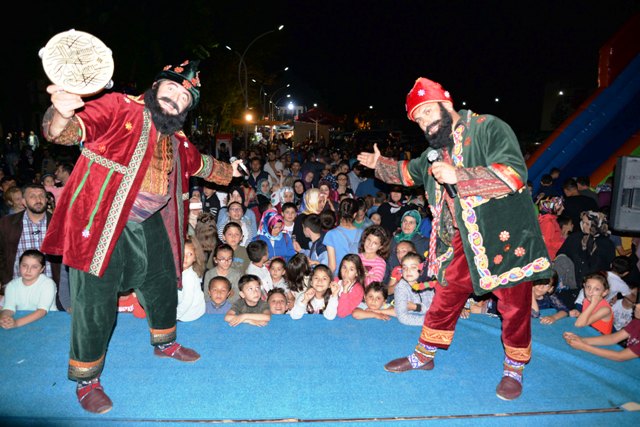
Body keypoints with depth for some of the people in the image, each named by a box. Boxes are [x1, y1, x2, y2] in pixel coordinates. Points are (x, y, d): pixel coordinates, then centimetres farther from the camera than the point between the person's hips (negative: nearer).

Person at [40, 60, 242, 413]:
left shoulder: (177, 141, 11)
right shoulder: (119, 108, -10)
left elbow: (199, 163, 32)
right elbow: (68, 132, -23)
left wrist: (227, 170, 40)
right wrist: (62, 116, -45)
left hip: (149, 225, 7)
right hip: (101, 224, -7)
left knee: (162, 285, 20)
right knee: (96, 301, -1)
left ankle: (165, 343, 49)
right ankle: (87, 381, 22)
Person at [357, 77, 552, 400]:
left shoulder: (488, 128, -12)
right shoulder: (435, 152, 12)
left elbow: (514, 173, -26)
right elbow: (410, 171, 34)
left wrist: (458, 176, -30)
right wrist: (380, 164, 33)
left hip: (506, 237, -6)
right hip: (463, 242, 6)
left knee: (514, 307, 8)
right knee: (446, 298, 14)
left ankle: (514, 370, 30)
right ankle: (424, 356, 31)